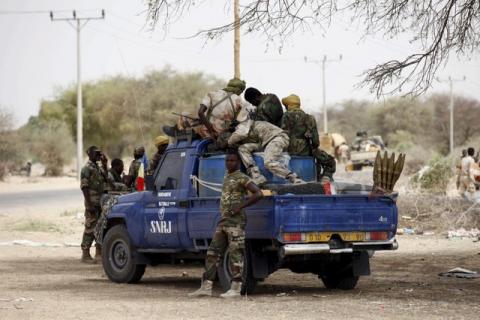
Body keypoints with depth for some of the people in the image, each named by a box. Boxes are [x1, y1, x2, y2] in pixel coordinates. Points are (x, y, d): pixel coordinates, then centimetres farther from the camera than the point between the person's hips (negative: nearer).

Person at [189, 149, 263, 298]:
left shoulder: (242, 178, -7)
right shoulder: (227, 177, 19)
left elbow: (258, 194, -16)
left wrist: (241, 206, -18)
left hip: (236, 221, -9)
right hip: (223, 221, 9)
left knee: (236, 255, -6)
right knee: (213, 253, 5)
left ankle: (235, 289, -4)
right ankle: (206, 287, 4)